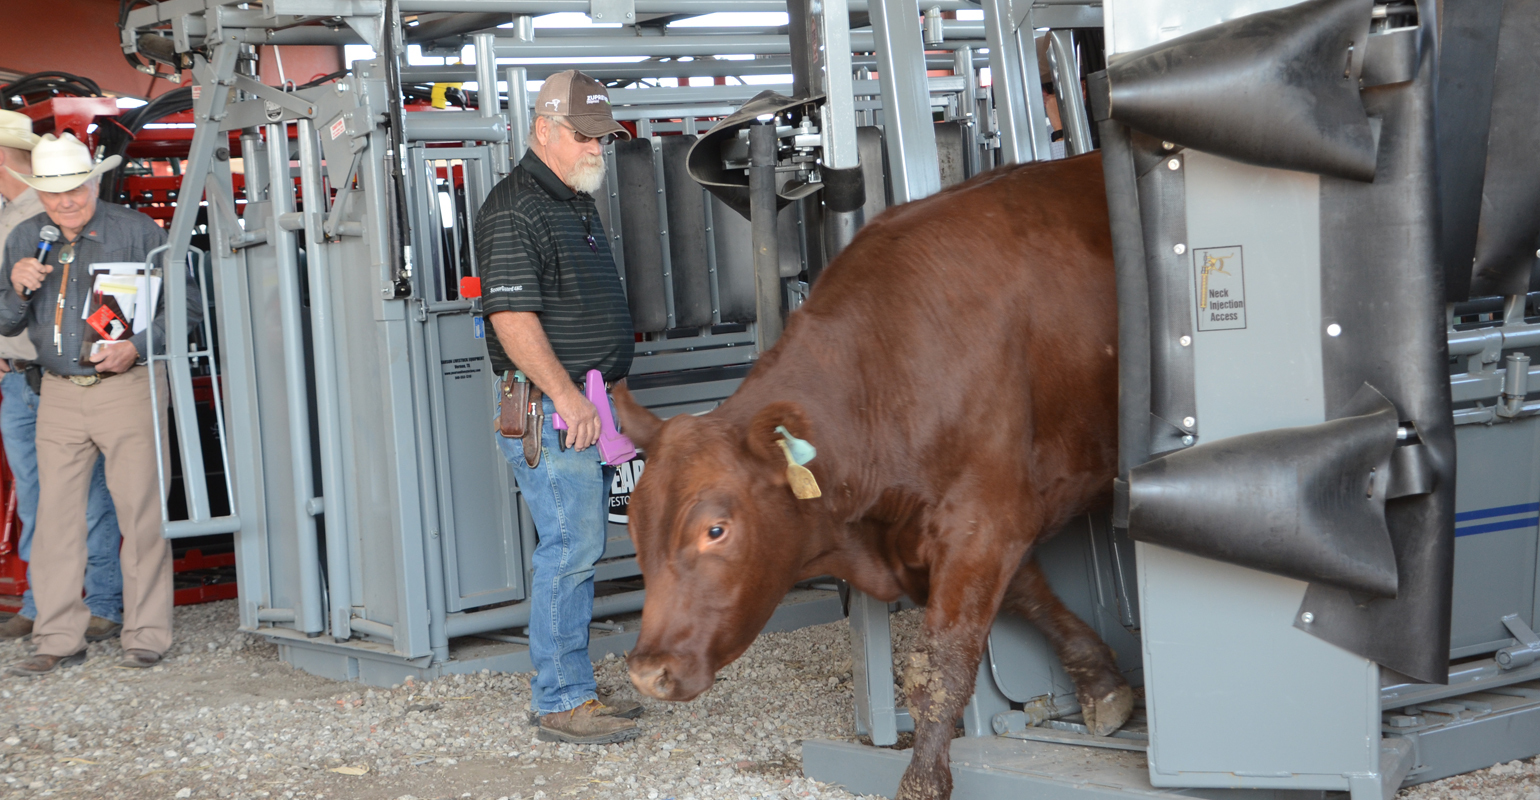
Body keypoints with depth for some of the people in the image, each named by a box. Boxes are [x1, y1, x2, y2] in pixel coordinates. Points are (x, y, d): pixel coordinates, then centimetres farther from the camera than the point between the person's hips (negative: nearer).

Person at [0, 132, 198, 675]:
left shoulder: (137, 232, -2)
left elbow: (186, 305, -4)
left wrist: (136, 347, -17)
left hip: (129, 388, -4)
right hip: (60, 392, 4)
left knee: (140, 512, -4)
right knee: (55, 514, 2)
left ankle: (146, 636, 4)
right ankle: (58, 641, 8)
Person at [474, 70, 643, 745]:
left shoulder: (578, 203, 19)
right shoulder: (516, 209, -13)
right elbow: (512, 316, -21)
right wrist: (567, 397, -25)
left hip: (584, 407, 10)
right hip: (547, 410, -10)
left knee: (578, 549, 12)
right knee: (570, 548, -10)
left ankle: (571, 689, 19)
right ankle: (560, 703, -4)